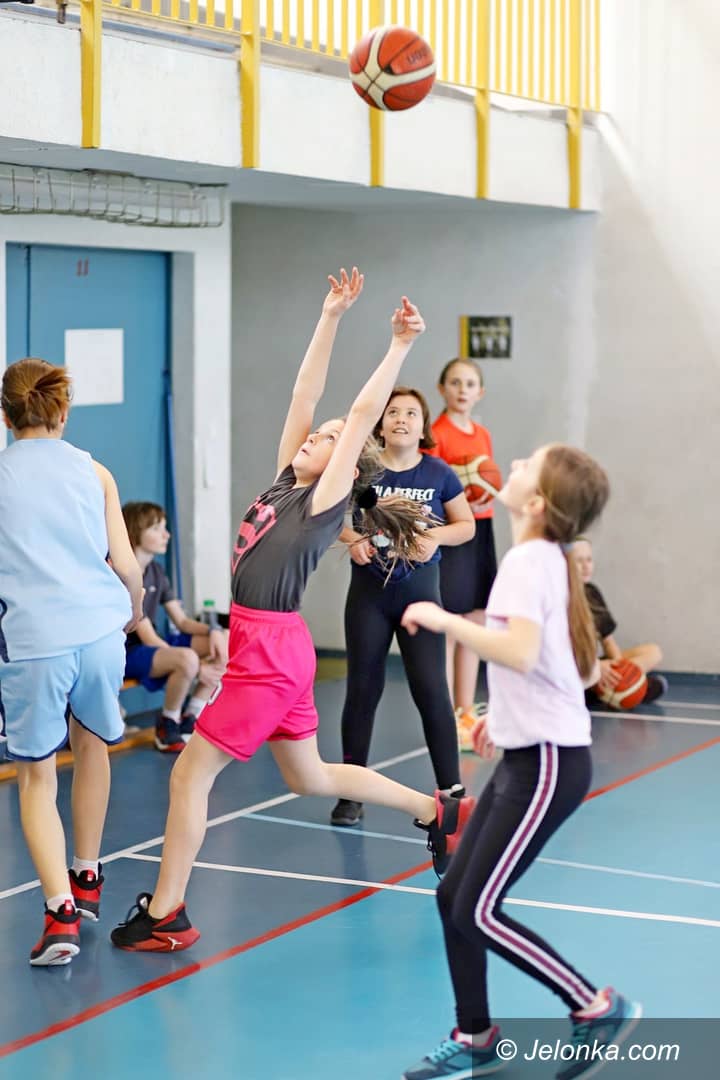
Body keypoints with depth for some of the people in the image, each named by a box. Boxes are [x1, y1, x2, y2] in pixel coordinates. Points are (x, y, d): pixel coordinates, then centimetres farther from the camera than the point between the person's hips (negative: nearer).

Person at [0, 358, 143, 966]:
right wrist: (134, 612, 27)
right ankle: (87, 877, 37)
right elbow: (125, 564, 7)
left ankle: (61, 911, -10)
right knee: (91, 744, 25)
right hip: (99, 628, 3)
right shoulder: (92, 472, 9)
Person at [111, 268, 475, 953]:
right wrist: (330, 318, 12)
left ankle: (163, 916, 2)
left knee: (189, 775, -5)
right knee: (310, 778, 20)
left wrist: (400, 348, -13)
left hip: (270, 652, -9)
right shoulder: (285, 483, 11)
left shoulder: (325, 501, -8)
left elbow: (363, 415, -13)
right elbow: (305, 392, 10)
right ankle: (438, 811, 30)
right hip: (270, 648, 9)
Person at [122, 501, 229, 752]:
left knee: (225, 642, -3)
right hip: (125, 653, -9)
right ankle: (168, 727, -11)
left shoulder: (156, 571, 8)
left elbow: (182, 621, 10)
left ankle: (190, 719, 2)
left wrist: (213, 631, -12)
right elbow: (148, 638, -22)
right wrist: (197, 667, -24)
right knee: (186, 658, -36)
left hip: (153, 646, 9)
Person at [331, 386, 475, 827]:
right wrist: (352, 538, -16)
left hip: (420, 591, -1)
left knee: (430, 688, -5)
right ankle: (352, 794, 16)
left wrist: (438, 535, -15)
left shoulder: (438, 473, -4)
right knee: (363, 688, 6)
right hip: (369, 591, 1)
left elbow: (467, 525, 5)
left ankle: (451, 790, 5)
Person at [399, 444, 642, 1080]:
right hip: (529, 754, 9)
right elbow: (581, 668, 19)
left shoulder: (529, 559, -17)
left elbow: (521, 653, -32)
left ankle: (598, 1009, 5)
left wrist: (445, 620, -23)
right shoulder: (548, 559, 12)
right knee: (454, 896, 10)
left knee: (478, 912, -6)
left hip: (548, 762, -9)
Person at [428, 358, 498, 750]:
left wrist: (488, 495, 2)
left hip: (481, 532, 8)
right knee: (447, 632, -3)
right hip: (448, 533, -8)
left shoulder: (483, 435, 12)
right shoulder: (436, 434, -10)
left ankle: (467, 713, 20)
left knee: (474, 628, 12)